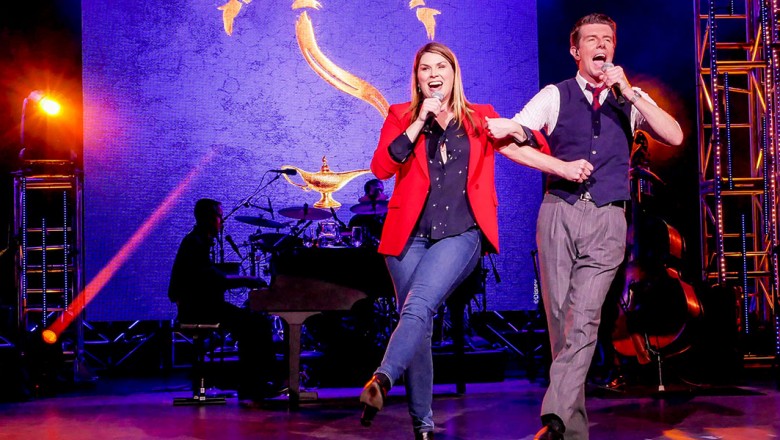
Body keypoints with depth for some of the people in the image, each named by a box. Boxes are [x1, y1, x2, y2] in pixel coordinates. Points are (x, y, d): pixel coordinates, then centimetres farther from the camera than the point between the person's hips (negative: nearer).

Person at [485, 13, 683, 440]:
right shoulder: (555, 96, 7)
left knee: (583, 319, -14)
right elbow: (509, 141, -4)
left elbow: (674, 136, -3)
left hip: (607, 219, 0)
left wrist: (629, 92, -10)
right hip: (559, 212, 0)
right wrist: (561, 166, -11)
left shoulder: (630, 101, 12)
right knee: (559, 320, 1)